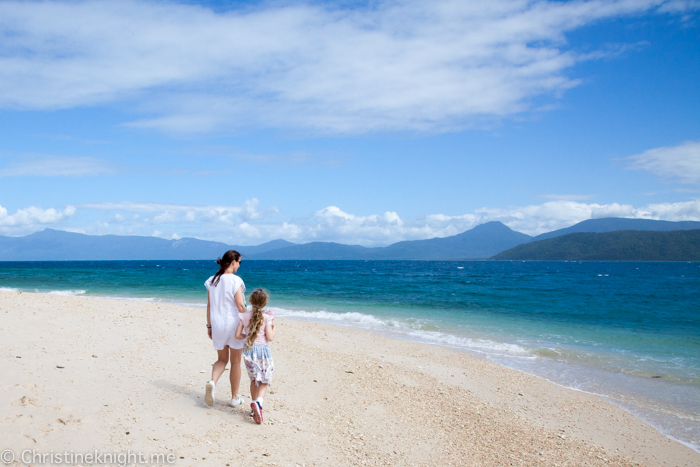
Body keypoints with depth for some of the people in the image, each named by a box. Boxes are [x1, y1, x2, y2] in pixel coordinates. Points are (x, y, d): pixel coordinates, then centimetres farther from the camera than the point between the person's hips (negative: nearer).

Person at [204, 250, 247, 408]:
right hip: (234, 324, -4)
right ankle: (234, 398, 18)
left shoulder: (212, 281, 3)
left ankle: (212, 382, -10)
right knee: (235, 362, 10)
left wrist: (209, 325, 14)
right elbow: (240, 306, -16)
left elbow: (209, 305, 6)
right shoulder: (235, 280, -14)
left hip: (217, 325, 4)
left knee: (222, 359, 19)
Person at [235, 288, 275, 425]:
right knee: (264, 381, 5)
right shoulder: (266, 317, -9)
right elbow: (270, 337, -12)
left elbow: (237, 335, 1)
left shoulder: (244, 316, 1)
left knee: (254, 380, 19)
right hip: (263, 350, -4)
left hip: (248, 350, 4)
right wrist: (273, 327, 4)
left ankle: (255, 407, 24)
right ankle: (258, 402, -21)